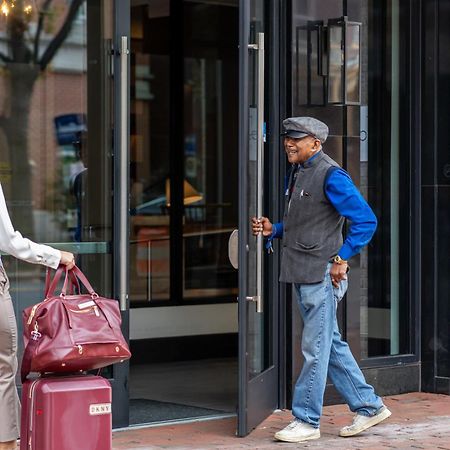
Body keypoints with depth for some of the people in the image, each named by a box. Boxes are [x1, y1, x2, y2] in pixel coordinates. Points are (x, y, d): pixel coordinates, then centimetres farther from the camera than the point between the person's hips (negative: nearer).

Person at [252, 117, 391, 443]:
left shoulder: (331, 176, -14)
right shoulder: (297, 174, 14)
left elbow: (366, 220, -17)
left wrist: (342, 258, -17)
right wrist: (273, 229, 6)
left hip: (322, 275, -10)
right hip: (302, 276, 10)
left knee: (315, 349, -3)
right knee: (332, 345, 15)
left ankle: (306, 422, 5)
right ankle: (369, 407, 24)